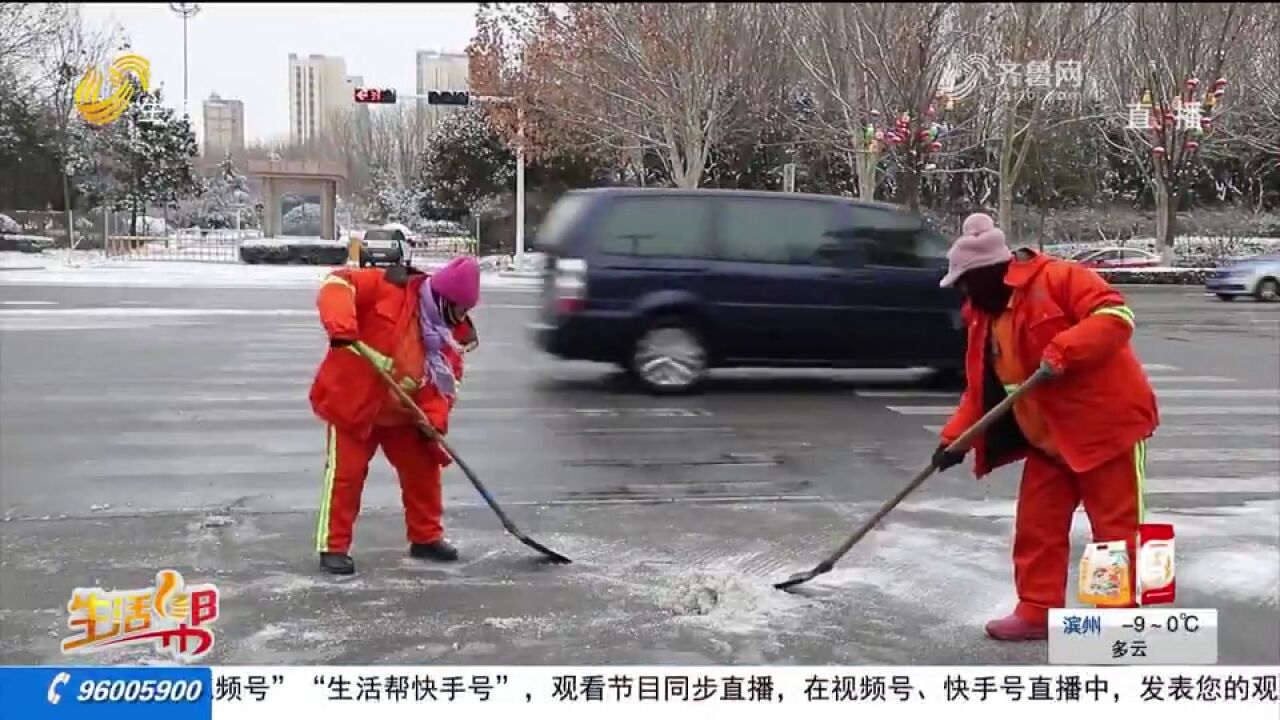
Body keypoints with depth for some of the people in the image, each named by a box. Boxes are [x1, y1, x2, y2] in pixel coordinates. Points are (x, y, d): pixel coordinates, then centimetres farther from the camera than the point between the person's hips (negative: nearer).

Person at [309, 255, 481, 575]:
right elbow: (339, 283, -26)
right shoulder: (390, 287, -20)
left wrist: (435, 417, -17)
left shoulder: (452, 331, -1)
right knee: (346, 474, -4)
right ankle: (333, 546, 7)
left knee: (424, 468, 9)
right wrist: (341, 327, -42)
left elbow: (446, 378, -2)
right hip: (353, 398, -6)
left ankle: (427, 537, 25)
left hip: (402, 410, 6)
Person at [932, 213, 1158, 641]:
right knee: (1036, 528, 9)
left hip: (1106, 425, -8)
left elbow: (1115, 316, -25)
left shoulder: (1059, 279, -15)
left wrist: (1061, 352, -33)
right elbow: (981, 390, 12)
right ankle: (1037, 613, 20)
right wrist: (955, 437, 2)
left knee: (1116, 530, 1)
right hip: (1048, 439, 8)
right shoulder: (984, 317, 9)